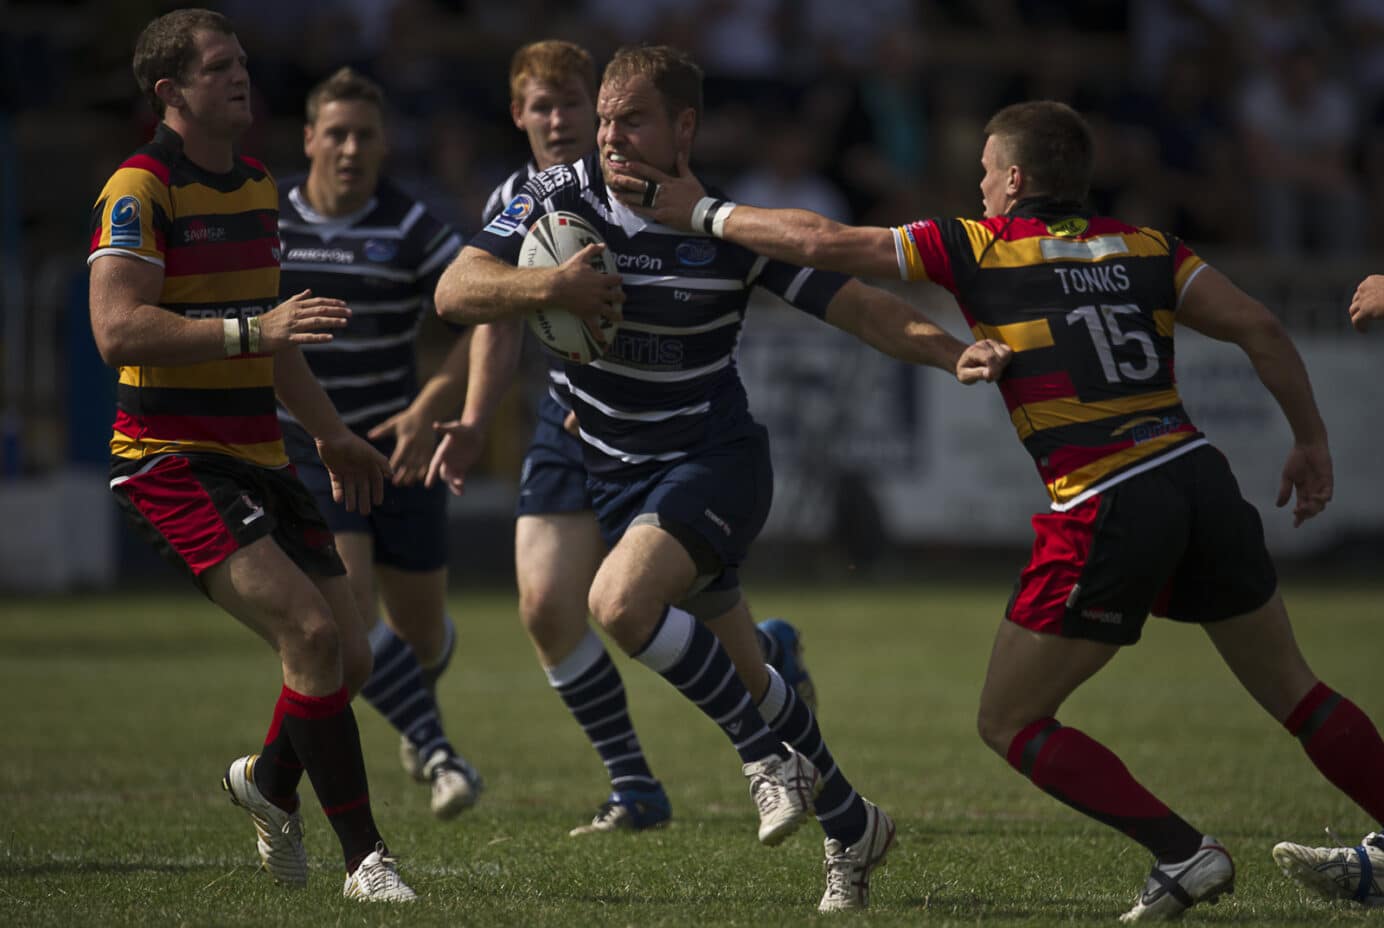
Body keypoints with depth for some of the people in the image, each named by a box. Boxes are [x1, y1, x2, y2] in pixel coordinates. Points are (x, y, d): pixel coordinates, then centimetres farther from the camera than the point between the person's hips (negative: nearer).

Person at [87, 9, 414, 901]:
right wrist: (253, 331, -30)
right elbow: (117, 329, -24)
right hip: (172, 459, -8)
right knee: (310, 630, -22)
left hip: (258, 457, 8)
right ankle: (367, 859, -15)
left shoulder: (257, 186, 16)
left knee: (349, 657, 3)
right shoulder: (140, 189, -12)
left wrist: (332, 434, 31)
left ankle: (268, 780, 33)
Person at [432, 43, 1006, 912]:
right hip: (616, 474, 4)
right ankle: (852, 826, 31)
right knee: (744, 678, 11)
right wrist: (549, 285, -33)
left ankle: (765, 749, -11)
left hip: (714, 459, -4)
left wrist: (954, 353, -28)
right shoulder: (560, 198, -7)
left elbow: (858, 306, -12)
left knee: (619, 602, -31)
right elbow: (455, 292, -14)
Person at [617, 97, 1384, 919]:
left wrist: (705, 212, 14)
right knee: (1293, 693, 19)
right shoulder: (1144, 248, 14)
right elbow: (1259, 327, 6)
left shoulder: (976, 247, 3)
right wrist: (1312, 438, 16)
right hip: (1199, 476, 5)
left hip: (1105, 512, -5)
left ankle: (1184, 853, 0)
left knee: (1010, 723, 9)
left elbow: (823, 242, 2)